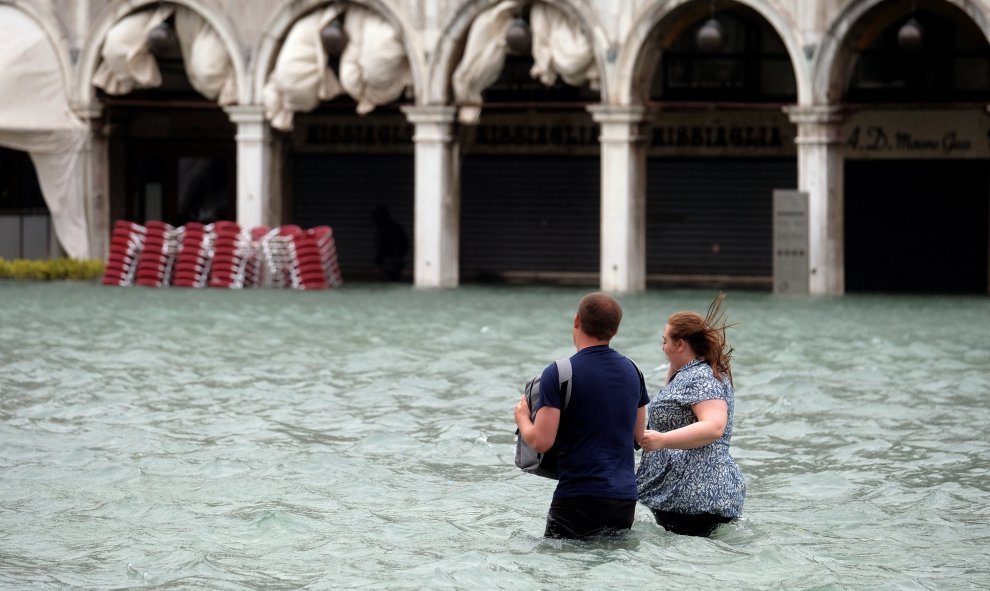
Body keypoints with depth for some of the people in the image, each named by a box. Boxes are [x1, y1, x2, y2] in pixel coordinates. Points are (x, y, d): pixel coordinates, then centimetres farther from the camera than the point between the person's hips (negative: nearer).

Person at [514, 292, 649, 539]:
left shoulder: (558, 374, -10)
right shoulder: (632, 370, 9)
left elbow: (541, 441, -13)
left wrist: (522, 418, 7)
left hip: (580, 498, -6)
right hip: (625, 500, 6)